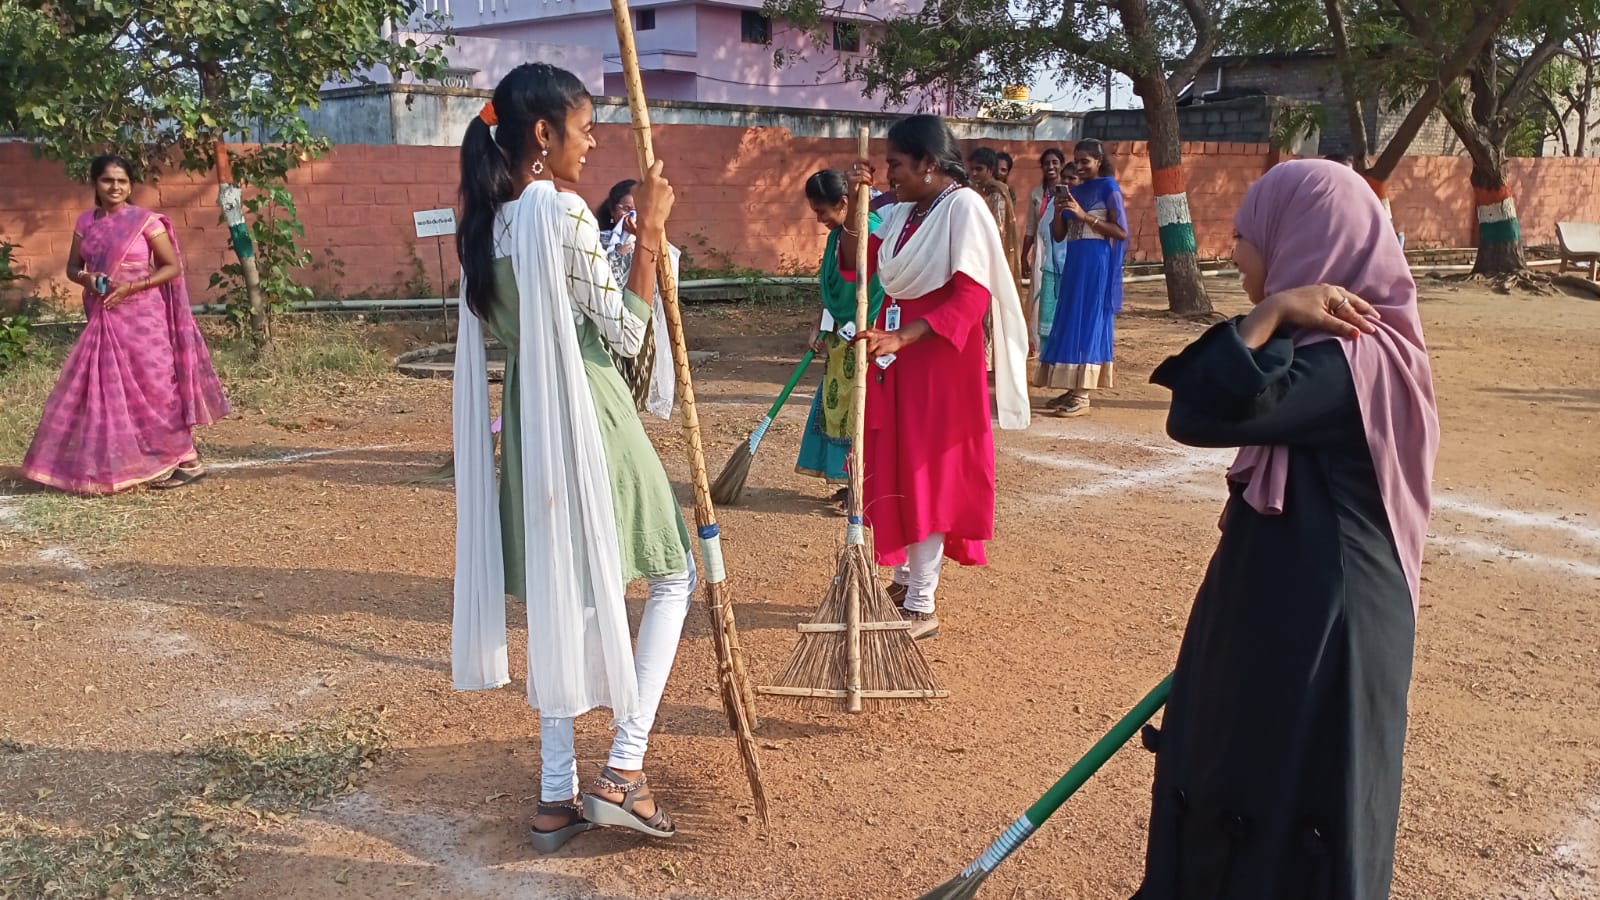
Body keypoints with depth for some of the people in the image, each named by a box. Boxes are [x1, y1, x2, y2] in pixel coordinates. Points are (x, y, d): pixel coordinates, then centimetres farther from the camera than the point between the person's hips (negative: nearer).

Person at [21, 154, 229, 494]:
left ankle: (185, 460, 4)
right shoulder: (85, 222, 8)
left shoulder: (146, 221, -7)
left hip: (142, 317, -5)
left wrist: (131, 286, -17)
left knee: (152, 387, -3)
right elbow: (72, 267, 14)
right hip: (103, 318, 5)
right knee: (106, 389, 7)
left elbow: (173, 267, -7)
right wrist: (87, 278, -9)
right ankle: (109, 465, 17)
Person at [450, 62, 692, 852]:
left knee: (558, 598, 14)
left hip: (526, 420, 8)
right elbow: (624, 333, -11)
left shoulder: (484, 221, 8)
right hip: (587, 416, -7)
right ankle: (624, 768, 4)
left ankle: (558, 796, 20)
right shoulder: (564, 213, -16)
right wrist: (649, 234, -8)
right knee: (673, 575, 10)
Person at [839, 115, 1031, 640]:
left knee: (929, 473, -2)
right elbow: (855, 267, 5)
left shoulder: (963, 208, -14)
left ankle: (922, 606, 7)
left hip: (938, 357, -7)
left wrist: (900, 338, -28)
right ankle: (906, 580, 31)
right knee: (896, 469, 14)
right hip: (895, 352, 8)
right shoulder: (901, 213, 9)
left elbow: (970, 298, -20)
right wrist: (856, 205, -6)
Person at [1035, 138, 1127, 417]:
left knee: (1088, 322, -9)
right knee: (1071, 322, 7)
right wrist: (1059, 210, -4)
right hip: (1073, 262, 8)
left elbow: (1121, 231, -12)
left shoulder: (1108, 187, -4)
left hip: (1096, 263, -8)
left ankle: (1083, 397, -8)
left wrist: (1084, 216, -16)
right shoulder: (1074, 192, 15)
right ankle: (1074, 389, 13)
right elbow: (1058, 235, 13)